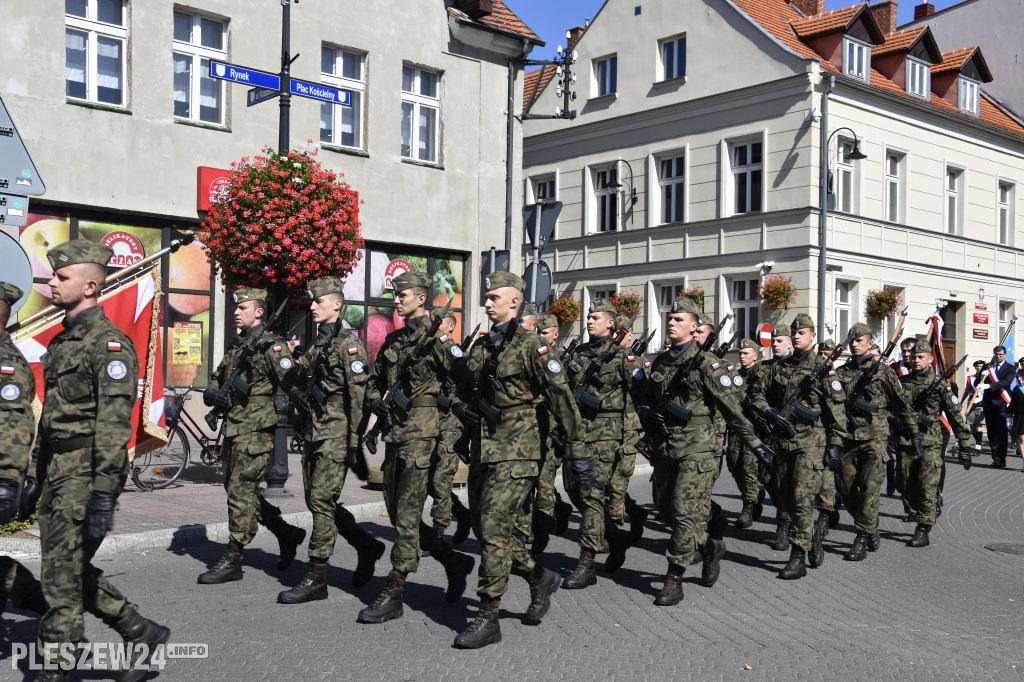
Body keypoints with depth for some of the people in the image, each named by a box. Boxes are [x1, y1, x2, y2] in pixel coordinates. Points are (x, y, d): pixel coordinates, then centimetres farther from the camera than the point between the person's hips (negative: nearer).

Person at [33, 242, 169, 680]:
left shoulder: (109, 343, -13)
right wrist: (40, 476, 22)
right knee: (72, 569, 13)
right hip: (57, 474, 9)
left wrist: (103, 495, -25)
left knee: (63, 574, -4)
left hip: (85, 474, -9)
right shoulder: (62, 341, 17)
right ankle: (141, 632, 24)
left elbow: (113, 425, -20)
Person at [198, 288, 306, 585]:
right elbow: (215, 381, 22)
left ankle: (232, 560, 1)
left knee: (240, 492, -6)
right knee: (241, 491, 13)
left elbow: (292, 384, -18)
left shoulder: (271, 346, -9)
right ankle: (287, 533, 26)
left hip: (255, 431, -9)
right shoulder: (237, 348, 19)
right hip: (233, 429, 9)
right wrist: (213, 395, 1)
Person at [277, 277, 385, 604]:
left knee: (322, 502, -8)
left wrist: (355, 444, -21)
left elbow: (358, 397, -16)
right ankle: (367, 547, 27)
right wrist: (296, 392, 4)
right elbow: (302, 383, 28)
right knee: (317, 502, 11)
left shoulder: (349, 344, -10)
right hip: (312, 431, 9)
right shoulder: (316, 346, 17)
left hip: (335, 434, -9)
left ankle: (315, 579, -1)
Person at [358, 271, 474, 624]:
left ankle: (394, 593, -2)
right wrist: (375, 400, 8)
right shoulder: (393, 340, 17)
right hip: (395, 430, 9)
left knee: (407, 513, -7)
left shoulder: (437, 337, -5)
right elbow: (375, 380, 25)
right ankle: (454, 562, 25)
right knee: (397, 511, 11)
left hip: (422, 430, -8)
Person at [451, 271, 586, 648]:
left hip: (515, 451, -8)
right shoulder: (481, 347, 14)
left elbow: (562, 400, -10)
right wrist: (464, 408, 0)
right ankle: (539, 577, 32)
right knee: (483, 526, 12)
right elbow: (462, 393, 25)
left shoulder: (530, 345, -9)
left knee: (493, 527, -10)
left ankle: (488, 618, -1)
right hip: (482, 449, 8)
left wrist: (578, 454, -12)